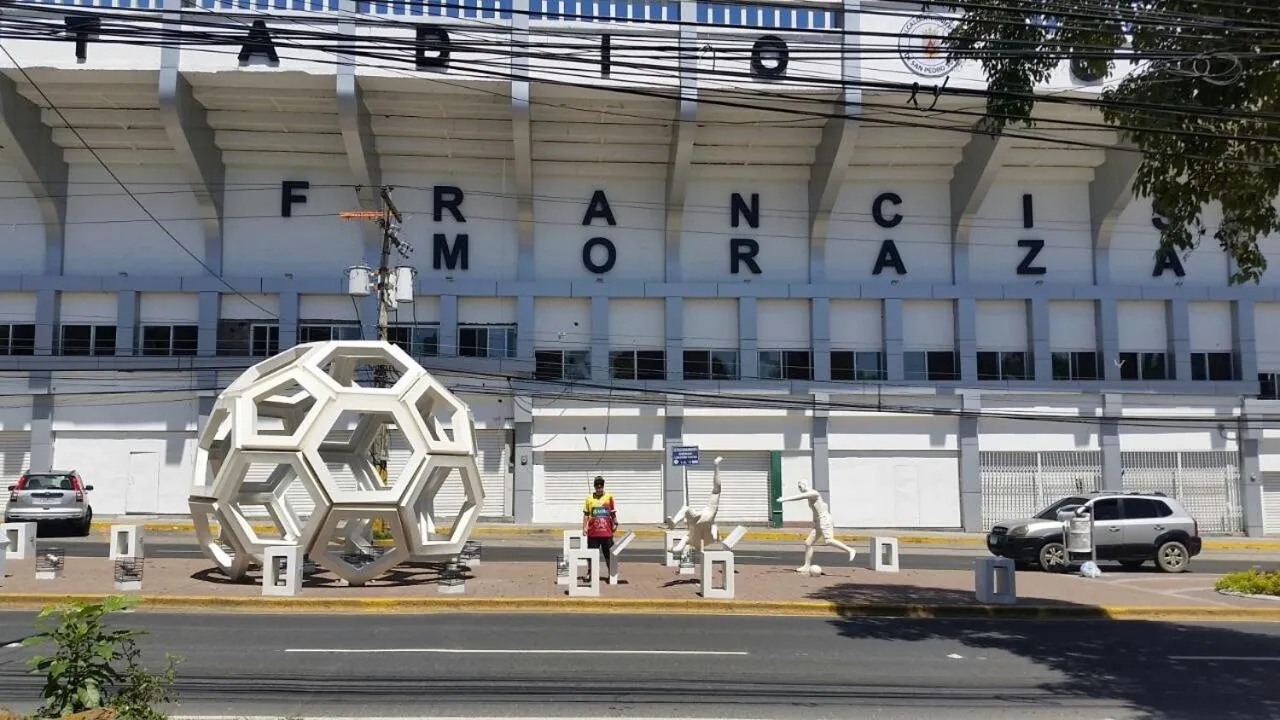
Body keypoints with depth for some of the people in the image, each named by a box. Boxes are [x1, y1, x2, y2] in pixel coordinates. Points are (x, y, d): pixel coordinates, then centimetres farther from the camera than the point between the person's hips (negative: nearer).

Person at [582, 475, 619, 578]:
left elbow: (613, 513, 7)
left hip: (607, 532, 0)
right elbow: (586, 514, 5)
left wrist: (615, 524, -4)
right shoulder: (589, 498, 4)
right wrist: (584, 527, -3)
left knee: (609, 554, 6)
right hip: (593, 532, 0)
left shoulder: (609, 497, 3)